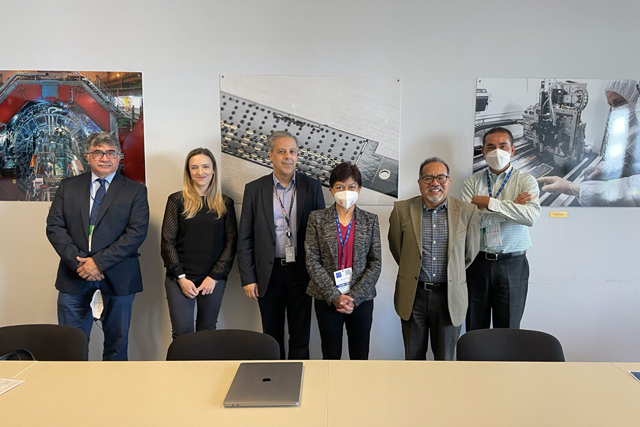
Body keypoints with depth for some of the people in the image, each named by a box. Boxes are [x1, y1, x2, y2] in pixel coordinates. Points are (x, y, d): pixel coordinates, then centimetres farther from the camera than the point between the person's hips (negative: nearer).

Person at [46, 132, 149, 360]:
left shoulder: (135, 191, 1)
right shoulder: (68, 186, 9)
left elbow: (137, 232, -9)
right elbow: (54, 226, 2)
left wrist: (99, 262, -16)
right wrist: (78, 261, -12)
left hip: (118, 277, -2)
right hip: (75, 274, 2)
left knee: (117, 341, 10)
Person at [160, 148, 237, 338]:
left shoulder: (225, 203, 6)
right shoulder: (177, 200, 2)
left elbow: (231, 243, 3)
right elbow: (167, 242, -1)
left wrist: (214, 277, -6)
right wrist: (180, 277, -9)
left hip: (214, 279, 1)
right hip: (180, 278, -1)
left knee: (207, 333, 9)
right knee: (182, 333, -2)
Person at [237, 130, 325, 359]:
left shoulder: (312, 186, 0)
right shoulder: (254, 189, 0)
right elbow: (244, 239, 1)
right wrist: (248, 279, -3)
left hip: (301, 271, 0)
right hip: (268, 273, 1)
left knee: (300, 336, 9)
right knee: (272, 336, 15)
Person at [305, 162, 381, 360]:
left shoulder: (370, 220, 2)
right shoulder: (317, 218, 0)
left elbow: (376, 263, -1)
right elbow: (312, 260, -5)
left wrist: (355, 297, -11)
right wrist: (334, 296, -13)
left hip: (361, 298, 1)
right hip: (326, 298, 0)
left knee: (360, 354, 12)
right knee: (331, 354, 11)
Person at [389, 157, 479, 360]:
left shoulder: (467, 211, -4)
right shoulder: (402, 210, -4)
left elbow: (470, 252, 8)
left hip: (450, 296, 0)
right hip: (413, 295, 0)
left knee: (446, 357, 13)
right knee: (413, 356, 14)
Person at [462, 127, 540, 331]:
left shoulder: (525, 181, 1)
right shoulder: (472, 182, 4)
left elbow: (531, 215, -18)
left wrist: (489, 202, -19)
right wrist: (512, 207, -13)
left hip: (512, 264, -1)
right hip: (477, 262, 1)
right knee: (475, 330, 11)